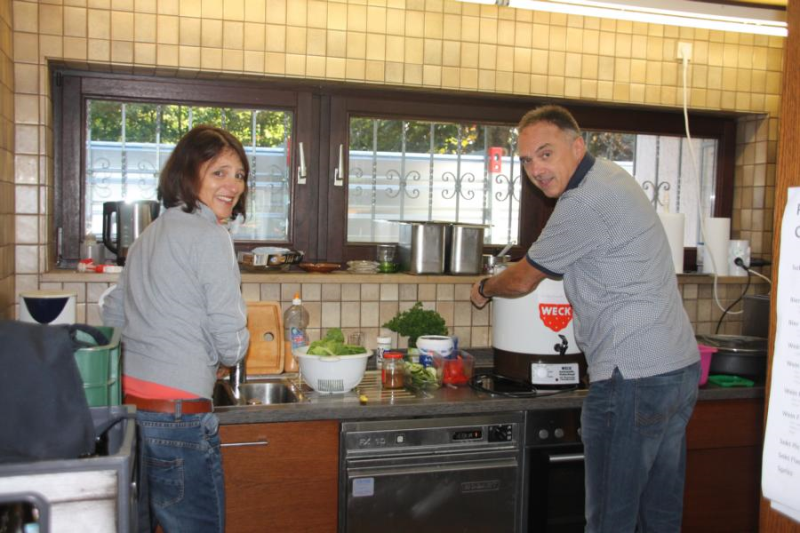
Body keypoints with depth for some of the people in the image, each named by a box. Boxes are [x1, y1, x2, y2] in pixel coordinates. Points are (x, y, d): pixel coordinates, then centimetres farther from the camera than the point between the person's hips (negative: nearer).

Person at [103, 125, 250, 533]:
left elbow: (111, 317, 22)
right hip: (175, 415, -9)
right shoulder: (210, 236, -11)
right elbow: (230, 345, -14)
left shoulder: (150, 234, 14)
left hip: (126, 402, 9)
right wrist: (238, 346, 7)